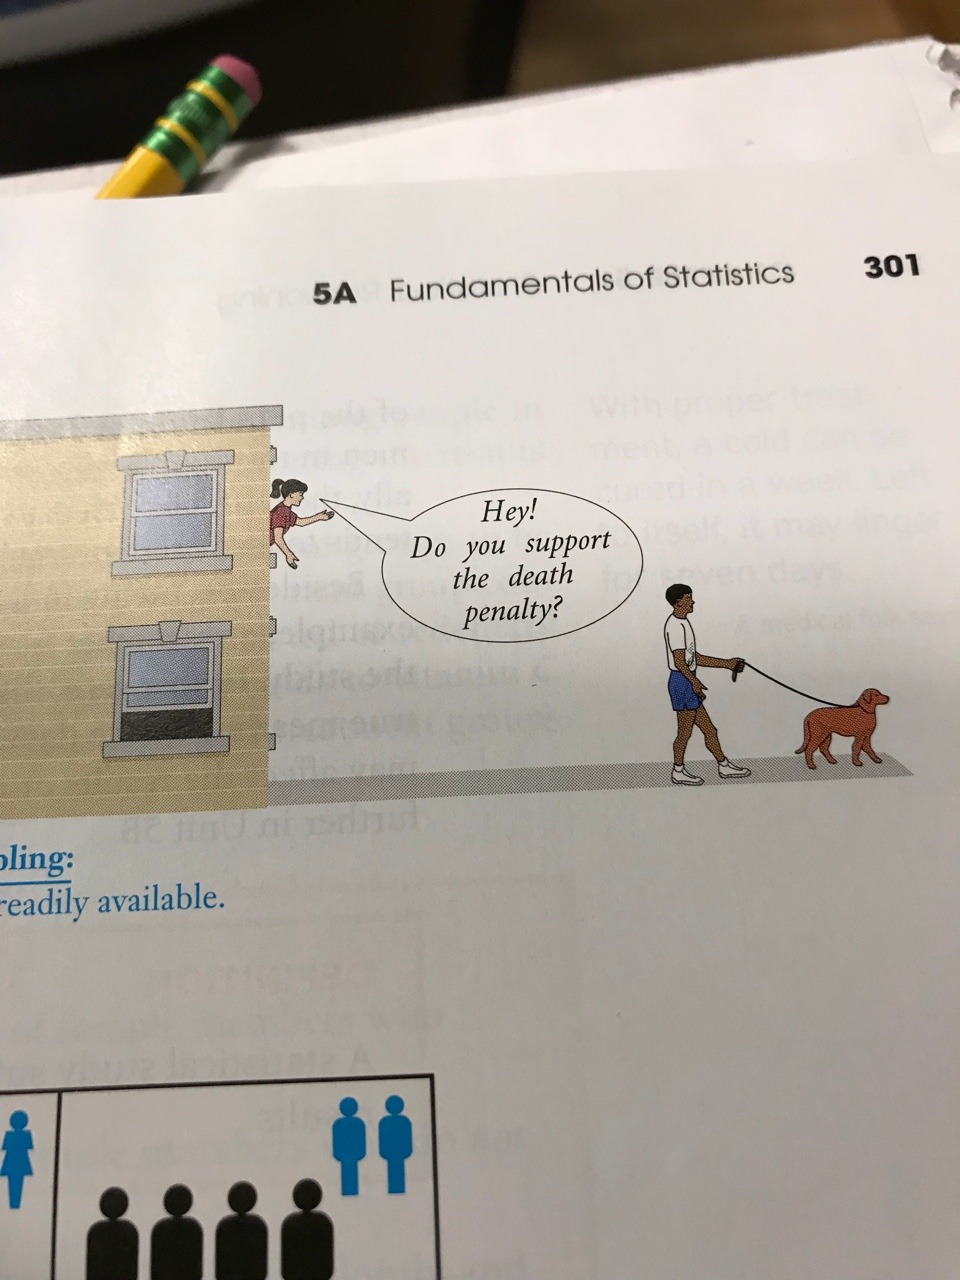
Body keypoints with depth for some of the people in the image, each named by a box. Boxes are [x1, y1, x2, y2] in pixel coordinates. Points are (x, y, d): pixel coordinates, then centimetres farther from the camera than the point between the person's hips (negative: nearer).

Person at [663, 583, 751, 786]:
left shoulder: (684, 623, 16)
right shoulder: (675, 626, -16)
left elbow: (695, 657, 19)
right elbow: (679, 662, -22)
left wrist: (726, 663, 18)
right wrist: (695, 682, -26)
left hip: (689, 683, 10)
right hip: (682, 683, -10)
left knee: (708, 729, 15)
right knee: (685, 732, 2)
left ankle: (723, 766, 25)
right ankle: (678, 772, 15)